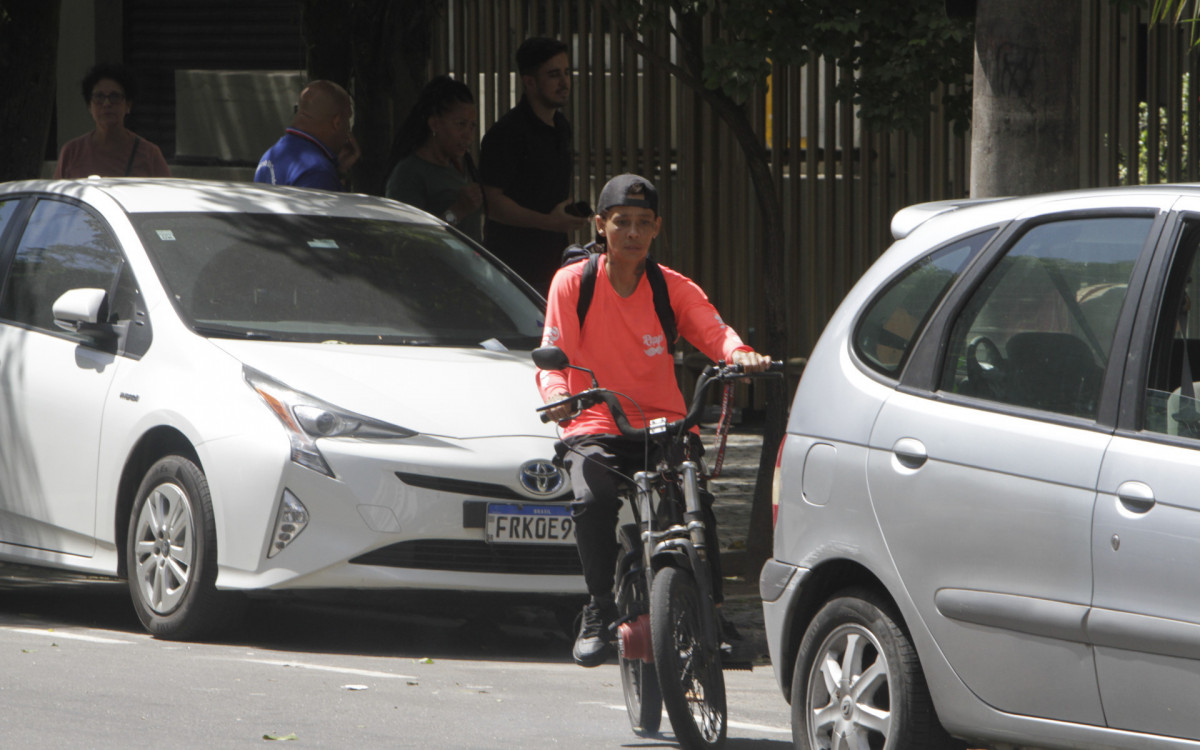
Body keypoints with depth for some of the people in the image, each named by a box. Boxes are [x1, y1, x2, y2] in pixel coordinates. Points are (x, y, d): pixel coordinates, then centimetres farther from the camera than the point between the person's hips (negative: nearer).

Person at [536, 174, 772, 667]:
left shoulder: (674, 288, 5)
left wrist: (739, 354, -34)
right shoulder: (572, 283, 2)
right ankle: (599, 611, -11)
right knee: (593, 501, -31)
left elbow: (712, 330, -10)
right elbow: (553, 355, -2)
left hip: (665, 427, 1)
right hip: (595, 428, -1)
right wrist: (556, 392, -26)